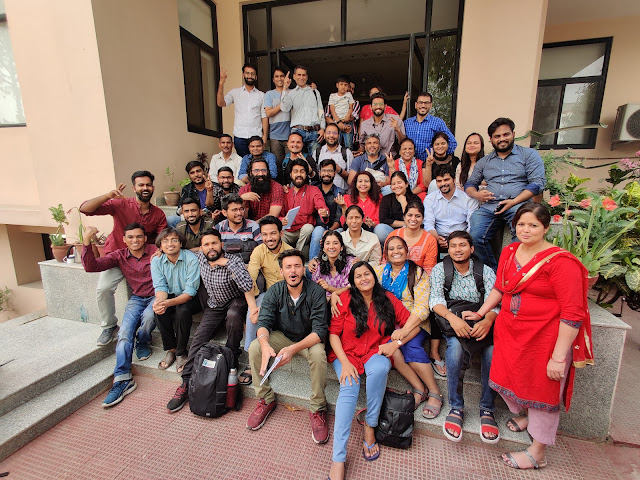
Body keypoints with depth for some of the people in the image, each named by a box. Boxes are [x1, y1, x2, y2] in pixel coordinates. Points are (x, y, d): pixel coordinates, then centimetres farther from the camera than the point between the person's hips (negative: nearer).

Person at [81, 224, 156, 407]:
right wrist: (87, 242, -17)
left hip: (156, 296, -3)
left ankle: (142, 343, 0)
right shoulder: (120, 256, 6)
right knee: (125, 332, -19)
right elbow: (91, 266, -4)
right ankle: (123, 379, -19)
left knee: (148, 316, -34)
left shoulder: (155, 251, -6)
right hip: (137, 298, 3)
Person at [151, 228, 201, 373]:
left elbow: (190, 291, -23)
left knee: (182, 310, -33)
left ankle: (181, 353, -12)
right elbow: (160, 287, -9)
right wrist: (159, 301, -34)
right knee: (158, 310, -25)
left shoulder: (191, 259, -20)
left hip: (191, 299, -4)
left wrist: (168, 303, -38)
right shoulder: (156, 261, -4)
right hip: (171, 296, 4)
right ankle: (170, 349, -6)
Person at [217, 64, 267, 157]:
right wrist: (221, 83, -14)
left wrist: (265, 135, -3)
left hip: (256, 136, 0)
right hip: (239, 136, 0)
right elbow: (221, 103, -3)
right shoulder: (235, 92, 11)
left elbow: (264, 117, 7)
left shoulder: (261, 95, 10)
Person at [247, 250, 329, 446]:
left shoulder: (316, 292, -21)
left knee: (318, 354, -34)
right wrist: (265, 344, -41)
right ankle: (266, 400, 1)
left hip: (309, 339, -3)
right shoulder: (275, 291, -12)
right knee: (254, 347, -20)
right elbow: (264, 322, -17)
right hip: (282, 336, 3)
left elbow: (319, 330, -25)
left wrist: (293, 349, -39)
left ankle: (317, 410, -9)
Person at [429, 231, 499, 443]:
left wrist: (488, 320, -31)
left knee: (492, 350, -30)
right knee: (455, 345, -33)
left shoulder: (485, 270, 5)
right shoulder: (440, 269, 4)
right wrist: (452, 317, -29)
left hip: (481, 323, 1)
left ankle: (487, 409, -7)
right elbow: (435, 299, -8)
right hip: (453, 322, -1)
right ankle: (456, 408, -14)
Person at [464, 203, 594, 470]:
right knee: (507, 378, 15)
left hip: (545, 338, -6)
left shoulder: (560, 262, -18)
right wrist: (480, 313, 9)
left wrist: (558, 357, -19)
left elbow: (573, 313, -18)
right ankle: (523, 416, 48)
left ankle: (537, 454, 32)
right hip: (510, 332, 6)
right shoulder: (509, 252, 3)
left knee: (543, 391, 10)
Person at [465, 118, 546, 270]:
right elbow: (469, 184, 25)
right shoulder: (484, 161, 24)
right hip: (489, 207, 3)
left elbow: (538, 182, 2)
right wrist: (477, 194, -1)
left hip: (518, 205, -2)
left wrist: (514, 202, -13)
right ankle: (494, 271, -7)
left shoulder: (529, 154, 13)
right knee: (475, 236, -25)